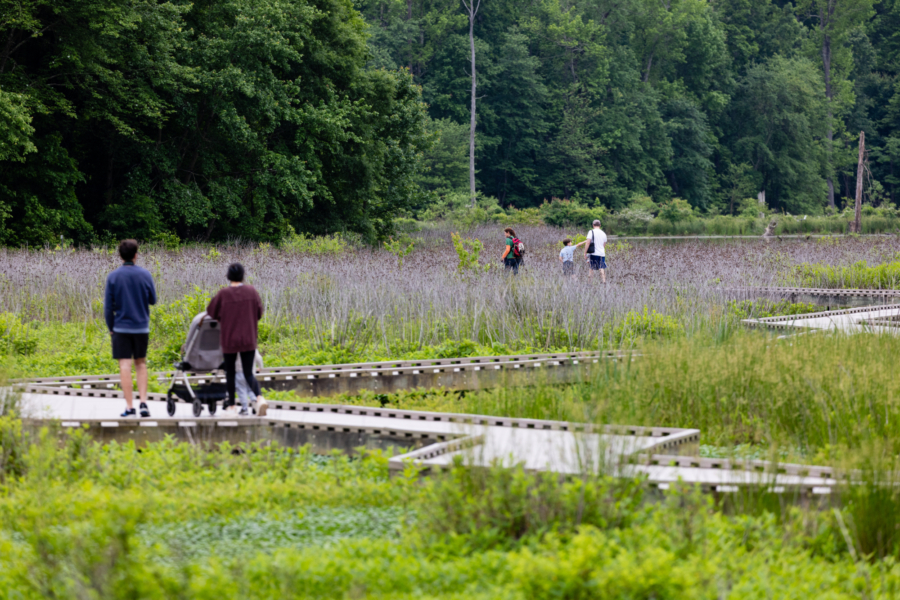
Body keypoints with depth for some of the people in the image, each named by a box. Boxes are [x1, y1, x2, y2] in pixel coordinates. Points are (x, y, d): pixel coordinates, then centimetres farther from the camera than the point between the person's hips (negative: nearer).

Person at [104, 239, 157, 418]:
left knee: (125, 365, 0)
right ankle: (143, 402, 4)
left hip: (121, 327, -2)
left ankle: (129, 406, -2)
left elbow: (108, 306, -4)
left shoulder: (113, 276, -6)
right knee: (141, 364, 14)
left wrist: (110, 328, 6)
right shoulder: (145, 274, -3)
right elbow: (153, 300, 6)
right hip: (142, 327, 2)